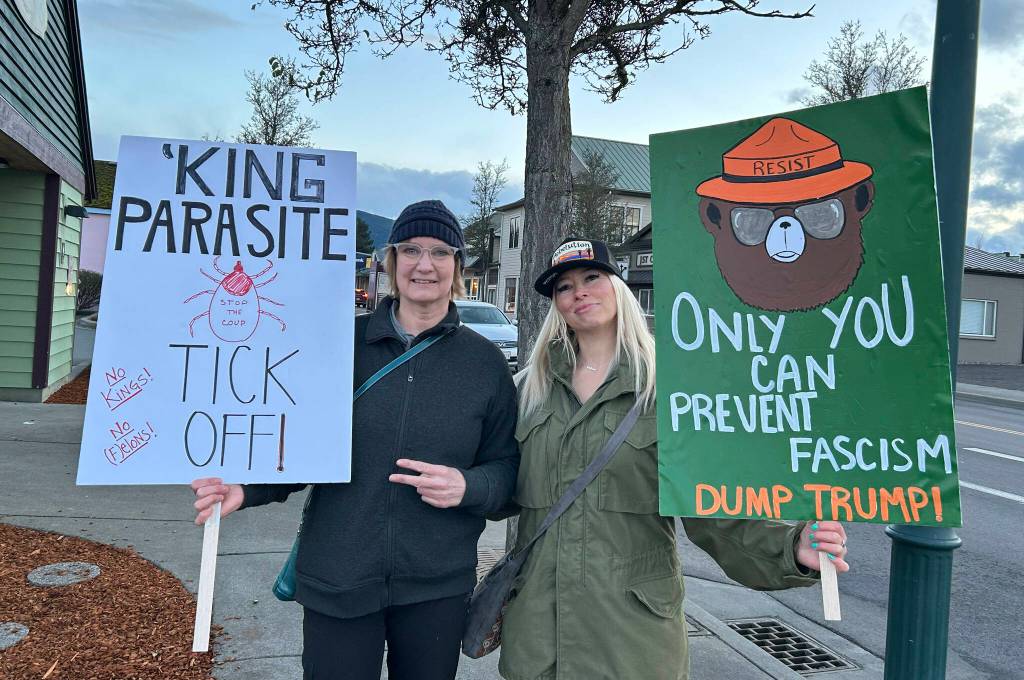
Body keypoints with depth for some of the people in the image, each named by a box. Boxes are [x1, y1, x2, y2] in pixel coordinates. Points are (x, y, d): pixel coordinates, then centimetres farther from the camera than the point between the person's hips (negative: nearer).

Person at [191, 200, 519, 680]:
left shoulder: (485, 362, -1)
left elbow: (507, 466, 2)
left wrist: (467, 486, -18)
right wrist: (249, 487, -13)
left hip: (438, 587, 1)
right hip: (336, 581, 0)